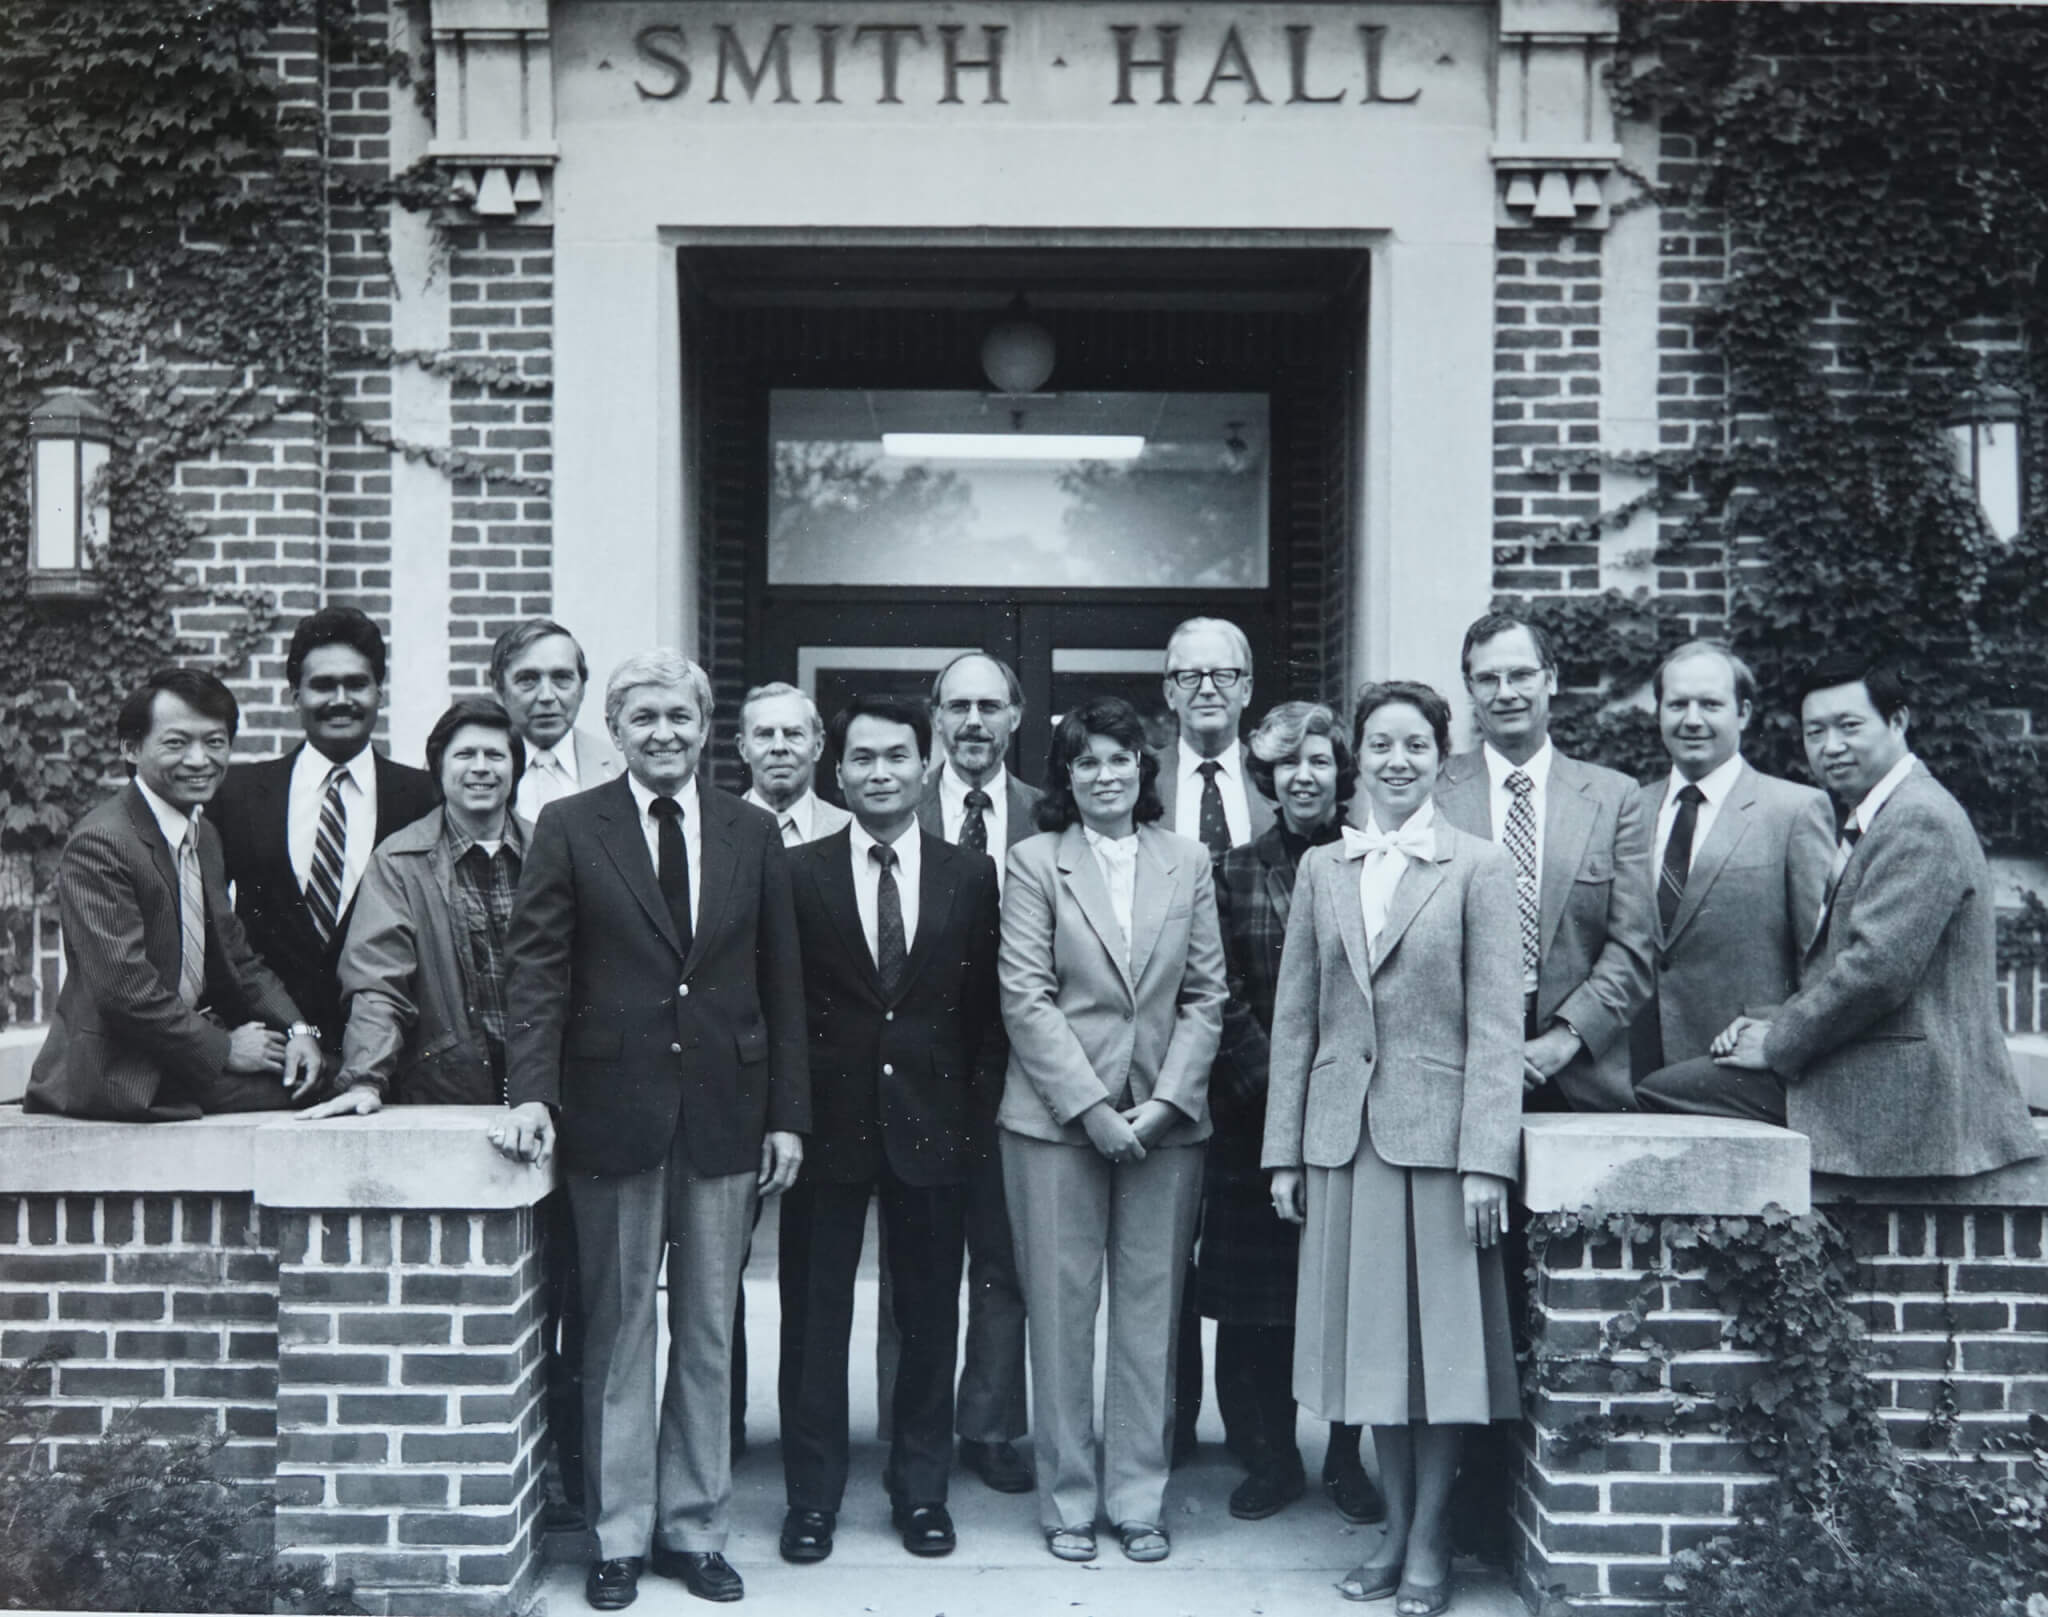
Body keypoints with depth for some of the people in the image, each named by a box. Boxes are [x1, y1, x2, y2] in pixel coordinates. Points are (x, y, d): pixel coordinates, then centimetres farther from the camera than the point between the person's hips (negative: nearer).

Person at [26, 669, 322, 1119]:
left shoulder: (205, 835, 11)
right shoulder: (100, 844, -18)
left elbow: (235, 955, 16)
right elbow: (124, 989, -23)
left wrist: (296, 1028, -1)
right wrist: (223, 1048, -15)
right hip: (117, 1077, -9)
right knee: (281, 1084, -18)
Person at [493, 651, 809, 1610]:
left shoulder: (753, 835, 7)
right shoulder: (568, 829, 0)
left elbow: (781, 985, 7)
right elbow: (538, 972, -4)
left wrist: (787, 1115, 4)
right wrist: (532, 1094, -15)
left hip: (725, 1116, 2)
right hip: (613, 1113, -2)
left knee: (709, 1335, 10)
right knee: (616, 1334, 7)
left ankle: (694, 1530, 22)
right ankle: (618, 1537, 19)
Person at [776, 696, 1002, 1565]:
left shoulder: (972, 875, 3)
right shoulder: (797, 873, -1)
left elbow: (985, 1005, 4)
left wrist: (976, 1110, -3)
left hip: (932, 1121, 1)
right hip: (828, 1121, -1)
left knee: (929, 1316, 10)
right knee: (814, 1314, 7)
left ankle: (921, 1490, 24)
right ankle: (812, 1494, 20)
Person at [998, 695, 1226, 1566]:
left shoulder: (1188, 862, 7)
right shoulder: (1035, 862, 1)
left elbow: (1206, 995, 6)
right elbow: (1026, 998, -5)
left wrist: (1166, 1099, -6)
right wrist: (1091, 1106, -11)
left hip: (1165, 1119, 2)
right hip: (1057, 1117, -2)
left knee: (1151, 1313, 6)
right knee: (1061, 1312, 3)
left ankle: (1139, 1500, 17)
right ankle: (1068, 1501, 16)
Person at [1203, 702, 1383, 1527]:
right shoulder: (1235, 873, 5)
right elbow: (1225, 999, 0)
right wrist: (1278, 1081, -10)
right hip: (1256, 1112, 1)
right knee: (1256, 1298, 5)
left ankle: (1346, 1457, 20)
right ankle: (1272, 1456, 18)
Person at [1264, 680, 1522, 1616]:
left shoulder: (1478, 869, -1)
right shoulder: (1321, 869, 8)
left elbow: (1496, 1024, -6)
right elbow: (1294, 1017, 8)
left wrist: (1487, 1159, -13)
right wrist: (1285, 1149, 5)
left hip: (1438, 1133, -3)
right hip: (1345, 1135, 3)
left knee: (1439, 1337, 3)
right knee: (1372, 1338, 10)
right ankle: (1394, 1530, 23)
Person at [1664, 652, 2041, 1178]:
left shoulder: (1921, 821, -14)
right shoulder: (1866, 824, 20)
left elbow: (1879, 967, -22)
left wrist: (1778, 1044, -13)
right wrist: (1777, 1024, 3)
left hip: (1898, 1096, -10)